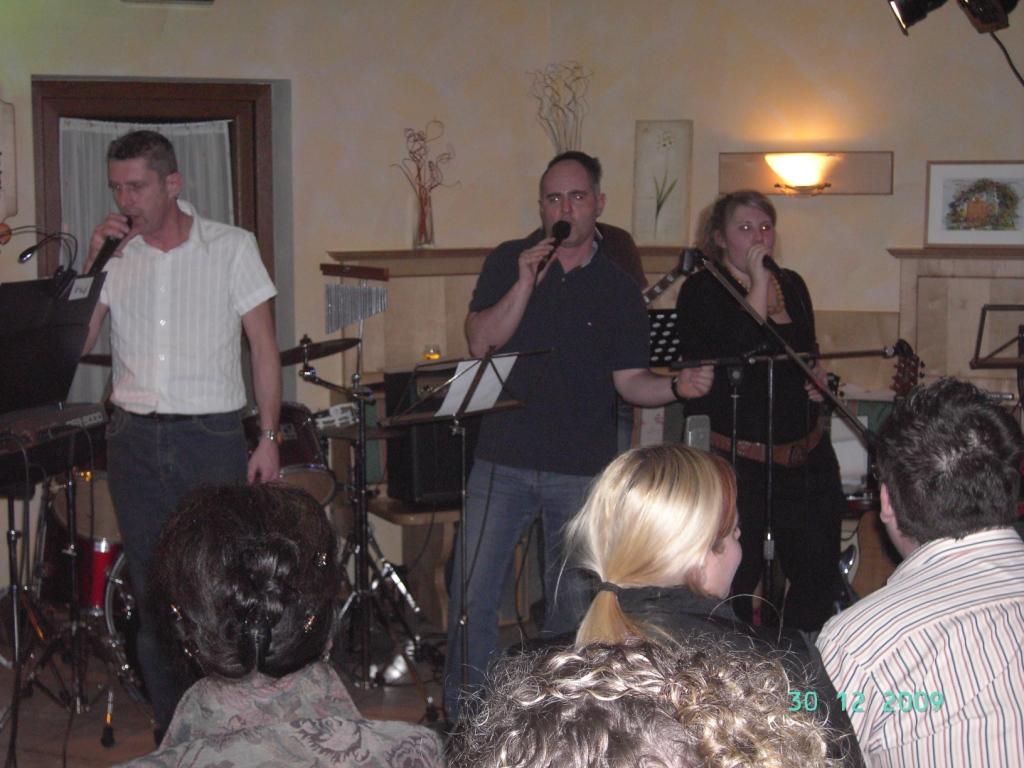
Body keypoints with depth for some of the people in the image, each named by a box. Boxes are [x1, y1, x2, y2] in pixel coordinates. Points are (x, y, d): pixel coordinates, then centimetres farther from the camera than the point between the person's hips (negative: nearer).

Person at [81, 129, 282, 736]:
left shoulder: (232, 247, -1)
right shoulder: (115, 254, 7)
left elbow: (264, 346, 0)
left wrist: (269, 438, -7)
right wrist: (93, 263, -7)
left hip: (212, 436, -3)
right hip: (135, 440, 3)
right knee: (152, 590, 8)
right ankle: (172, 733, 20)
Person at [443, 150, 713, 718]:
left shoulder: (617, 288, 4)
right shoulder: (509, 262, 5)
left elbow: (629, 380, 2)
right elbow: (480, 342, -5)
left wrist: (678, 387, -17)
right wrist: (526, 282, -15)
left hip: (582, 469, 0)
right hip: (503, 458, 0)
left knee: (574, 604, 6)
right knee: (471, 593, -2)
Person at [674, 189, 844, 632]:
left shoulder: (791, 285, 13)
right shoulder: (701, 292, -6)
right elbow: (739, 354, -22)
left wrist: (818, 379, 7)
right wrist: (757, 283, -18)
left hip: (807, 457, 6)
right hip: (739, 460, -6)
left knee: (819, 576, 9)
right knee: (734, 583, 0)